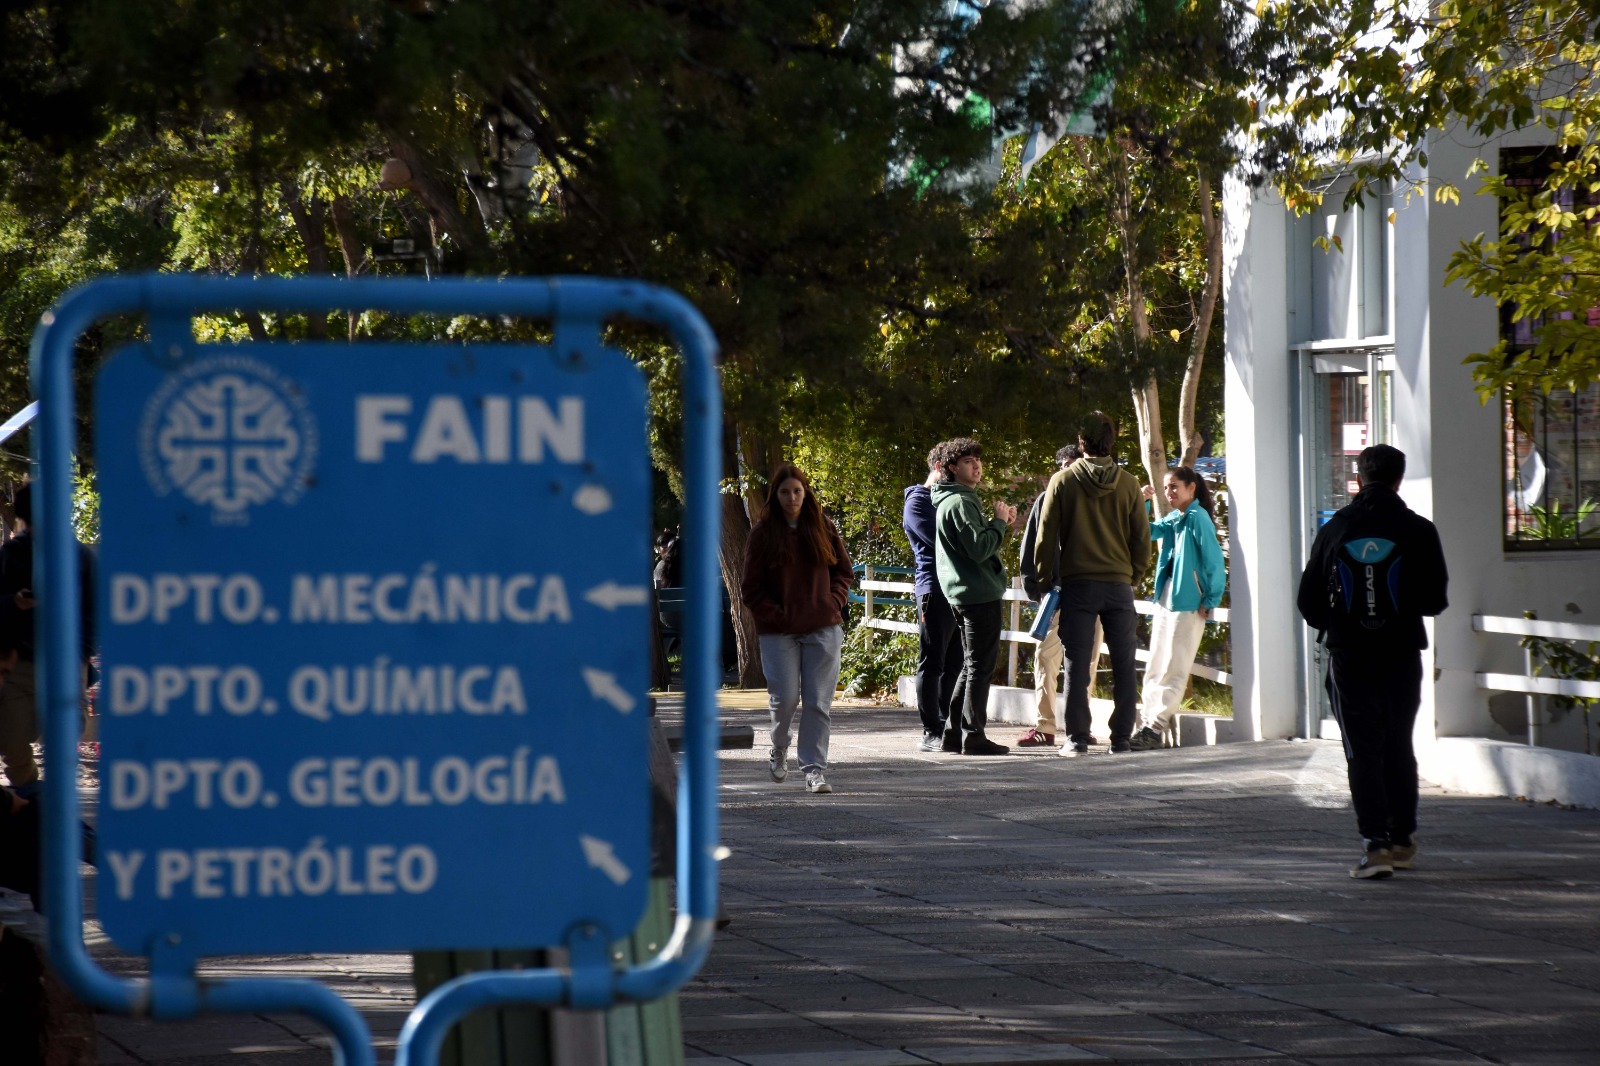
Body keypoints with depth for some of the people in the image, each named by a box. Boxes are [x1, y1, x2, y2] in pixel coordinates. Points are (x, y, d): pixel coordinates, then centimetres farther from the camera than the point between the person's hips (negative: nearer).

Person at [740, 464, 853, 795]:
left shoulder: (822, 528, 7)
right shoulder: (763, 533, 0)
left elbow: (844, 572, 14)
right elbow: (751, 589, 1)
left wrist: (834, 603, -1)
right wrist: (776, 616, -9)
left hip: (823, 629, 1)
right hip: (779, 631, -1)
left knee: (818, 702, -3)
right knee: (785, 698, -4)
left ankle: (815, 769, 1)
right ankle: (779, 749, 25)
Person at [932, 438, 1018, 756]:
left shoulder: (956, 501, 19)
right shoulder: (959, 503, -14)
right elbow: (979, 549, -23)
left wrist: (1000, 522, 10)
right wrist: (1000, 522, -10)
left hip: (965, 595, 11)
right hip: (979, 594, -11)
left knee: (971, 666, 15)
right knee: (981, 666, -7)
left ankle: (953, 734, 17)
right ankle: (974, 736, -7)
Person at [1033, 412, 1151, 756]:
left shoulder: (1062, 482, -2)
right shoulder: (1128, 484, 2)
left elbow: (1046, 535, 0)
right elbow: (1142, 537, 6)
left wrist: (1045, 579, 10)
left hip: (1077, 583, -1)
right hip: (1119, 583, 1)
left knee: (1077, 663, 1)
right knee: (1123, 663, 6)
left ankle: (1077, 738, -1)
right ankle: (1122, 737, 5)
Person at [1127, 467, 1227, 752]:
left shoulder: (1197, 518, -10)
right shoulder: (1171, 520, 14)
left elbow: (1214, 560, -13)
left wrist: (1210, 600, -14)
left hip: (1189, 602, -9)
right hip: (1165, 600, 9)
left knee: (1173, 669, -6)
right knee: (1155, 667, 7)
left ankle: (1156, 728, -7)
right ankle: (1147, 723, 7)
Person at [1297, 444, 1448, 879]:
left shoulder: (1335, 530, -2)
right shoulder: (1418, 531, -5)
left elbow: (1309, 601, 1)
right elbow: (1436, 599, -3)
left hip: (1349, 656, -1)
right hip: (1402, 654, 1)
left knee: (1362, 750, 1)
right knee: (1399, 748, 15)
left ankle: (1375, 843, -10)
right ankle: (1402, 840, 20)